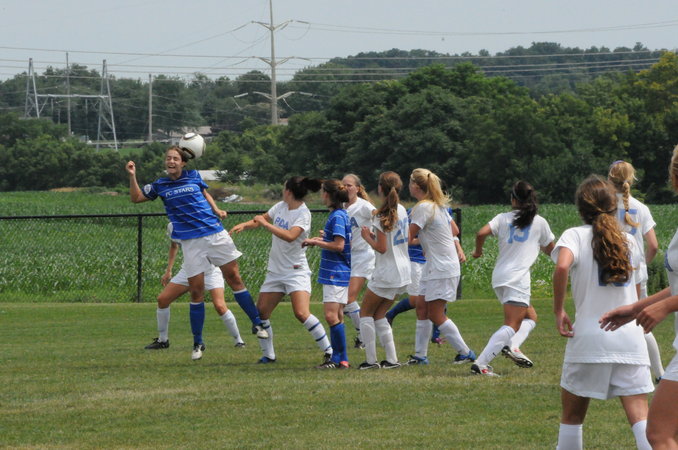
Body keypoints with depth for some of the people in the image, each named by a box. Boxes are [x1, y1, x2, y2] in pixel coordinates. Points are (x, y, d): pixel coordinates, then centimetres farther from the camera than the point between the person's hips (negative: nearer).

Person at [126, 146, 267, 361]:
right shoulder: (160, 185, 7)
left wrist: (216, 210, 7)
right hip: (190, 242, 0)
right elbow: (136, 197, 13)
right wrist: (132, 176, 0)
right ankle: (197, 343, 8)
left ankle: (257, 324, 12)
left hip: (215, 234, 0)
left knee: (234, 279, 1)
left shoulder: (194, 177, 6)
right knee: (196, 292, -2)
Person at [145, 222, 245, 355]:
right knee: (162, 299, 0)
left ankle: (238, 340, -5)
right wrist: (168, 271, 16)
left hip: (210, 269, -6)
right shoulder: (172, 227, -2)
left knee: (220, 306, -23)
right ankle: (162, 340, 18)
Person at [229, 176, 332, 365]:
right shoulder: (280, 206, 7)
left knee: (302, 314, -21)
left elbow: (290, 236, -31)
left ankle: (329, 352, -14)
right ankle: (268, 355, 14)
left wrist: (265, 224, -26)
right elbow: (261, 219, 21)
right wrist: (244, 225, 2)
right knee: (261, 312, 2)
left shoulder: (303, 213, -15)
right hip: (275, 270, 8)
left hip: (296, 270, -8)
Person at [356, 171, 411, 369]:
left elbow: (381, 248, -18)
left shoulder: (382, 216, -16)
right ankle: (392, 359, 7)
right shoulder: (401, 210, 8)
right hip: (403, 273, 8)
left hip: (386, 274, -8)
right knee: (379, 315, 15)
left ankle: (371, 360, 0)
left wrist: (368, 237, -1)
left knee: (366, 313, 6)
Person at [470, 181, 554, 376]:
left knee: (529, 317, 22)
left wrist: (478, 251, 9)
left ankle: (511, 346, -3)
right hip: (518, 278, -5)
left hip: (499, 278, 5)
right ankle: (480, 363, -24)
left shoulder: (503, 218, 6)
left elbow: (482, 233, -9)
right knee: (511, 325, -10)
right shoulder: (539, 222, 4)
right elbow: (550, 250, 16)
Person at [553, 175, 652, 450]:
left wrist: (558, 311, -13)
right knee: (640, 417, -5)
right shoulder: (629, 241, 12)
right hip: (630, 338, 3)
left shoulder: (575, 236, -1)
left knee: (572, 416, 13)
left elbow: (562, 266, -22)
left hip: (589, 337, -3)